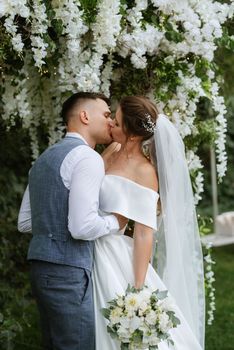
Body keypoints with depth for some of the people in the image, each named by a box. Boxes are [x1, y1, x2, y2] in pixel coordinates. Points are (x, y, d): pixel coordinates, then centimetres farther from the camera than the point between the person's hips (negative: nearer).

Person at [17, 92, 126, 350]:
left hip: (41, 265, 9)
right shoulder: (87, 157, -12)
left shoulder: (44, 159, 16)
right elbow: (82, 227, -21)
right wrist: (115, 221, -4)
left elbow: (24, 223, 18)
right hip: (68, 271, -9)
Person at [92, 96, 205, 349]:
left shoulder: (144, 171, -14)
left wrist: (138, 291, -19)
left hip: (117, 259, -7)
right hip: (92, 255, 7)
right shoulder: (112, 152, 6)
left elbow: (144, 234, -17)